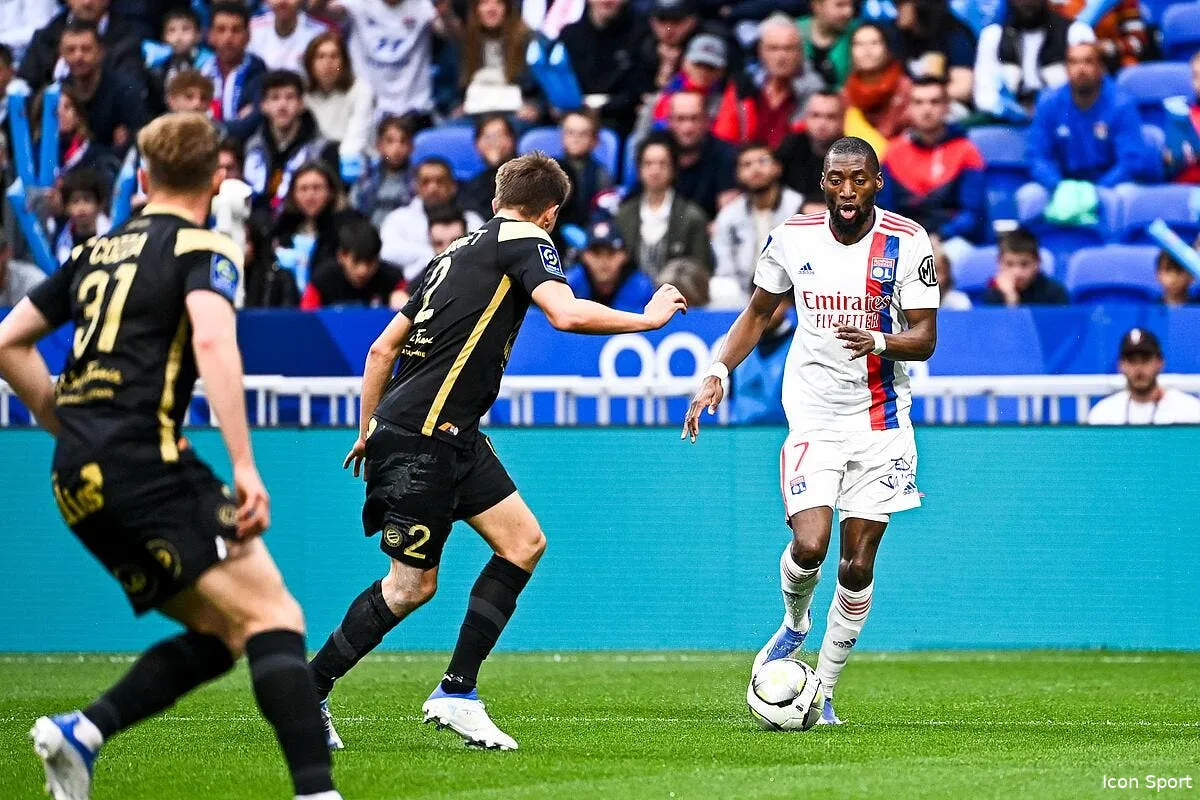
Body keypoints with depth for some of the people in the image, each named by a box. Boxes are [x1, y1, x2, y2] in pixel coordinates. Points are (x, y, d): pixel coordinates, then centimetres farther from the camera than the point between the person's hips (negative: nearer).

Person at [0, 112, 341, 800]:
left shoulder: (96, 253, 21)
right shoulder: (205, 249, 0)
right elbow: (212, 340, -19)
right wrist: (245, 468, -22)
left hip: (78, 483, 7)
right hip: (145, 463, -7)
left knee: (220, 632, 12)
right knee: (273, 618, -11)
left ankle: (81, 733, -3)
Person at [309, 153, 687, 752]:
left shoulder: (461, 250, 20)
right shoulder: (524, 240, -4)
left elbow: (382, 348, 21)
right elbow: (565, 313, -23)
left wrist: (368, 432, 26)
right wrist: (647, 319, -9)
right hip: (421, 438, -9)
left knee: (524, 542, 5)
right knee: (411, 585, -4)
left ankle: (457, 692, 5)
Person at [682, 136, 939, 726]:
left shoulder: (907, 242, -7)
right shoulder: (792, 239, -2)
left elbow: (925, 338, -6)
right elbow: (758, 312, 14)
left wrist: (879, 342, -27)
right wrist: (717, 373, 2)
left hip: (880, 421, 0)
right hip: (811, 418, 0)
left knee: (857, 565, -1)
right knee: (809, 546, -17)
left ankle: (824, 692, 14)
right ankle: (795, 624, 17)